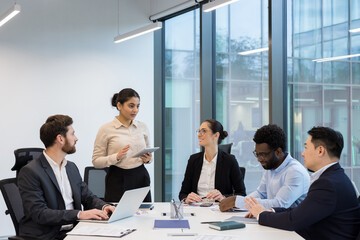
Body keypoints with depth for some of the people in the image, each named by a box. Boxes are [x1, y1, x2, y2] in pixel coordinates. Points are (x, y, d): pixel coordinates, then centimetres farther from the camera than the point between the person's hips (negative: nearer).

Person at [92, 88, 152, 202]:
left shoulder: (142, 127, 8)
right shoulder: (106, 129, -4)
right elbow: (96, 161, -4)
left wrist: (148, 159, -4)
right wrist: (116, 157, -19)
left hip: (140, 178, 4)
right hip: (118, 180, -3)